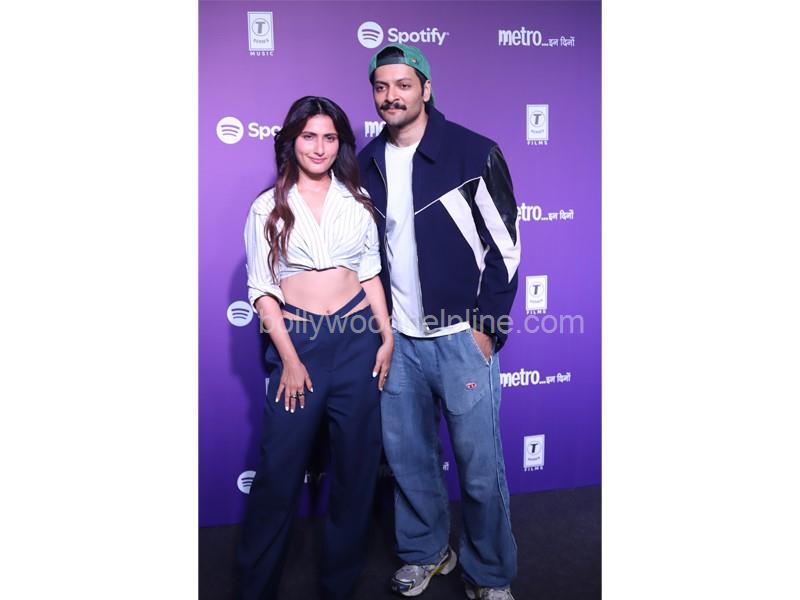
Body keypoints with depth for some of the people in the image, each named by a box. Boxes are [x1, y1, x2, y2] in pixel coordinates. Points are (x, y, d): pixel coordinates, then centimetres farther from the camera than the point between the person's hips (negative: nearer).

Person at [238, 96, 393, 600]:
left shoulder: (357, 201, 8)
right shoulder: (268, 208, 1)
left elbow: (370, 274, 11)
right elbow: (261, 289, -1)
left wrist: (387, 336, 3)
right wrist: (289, 359, -7)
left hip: (358, 339, 3)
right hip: (298, 341, -2)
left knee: (357, 465, 10)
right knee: (279, 469, 2)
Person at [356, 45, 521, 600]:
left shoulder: (474, 153, -8)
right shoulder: (366, 164, 7)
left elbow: (505, 245, -6)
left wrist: (485, 327, -9)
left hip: (463, 337, -4)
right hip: (397, 339, 5)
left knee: (480, 466, 3)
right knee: (407, 455, 14)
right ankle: (425, 552, 37)